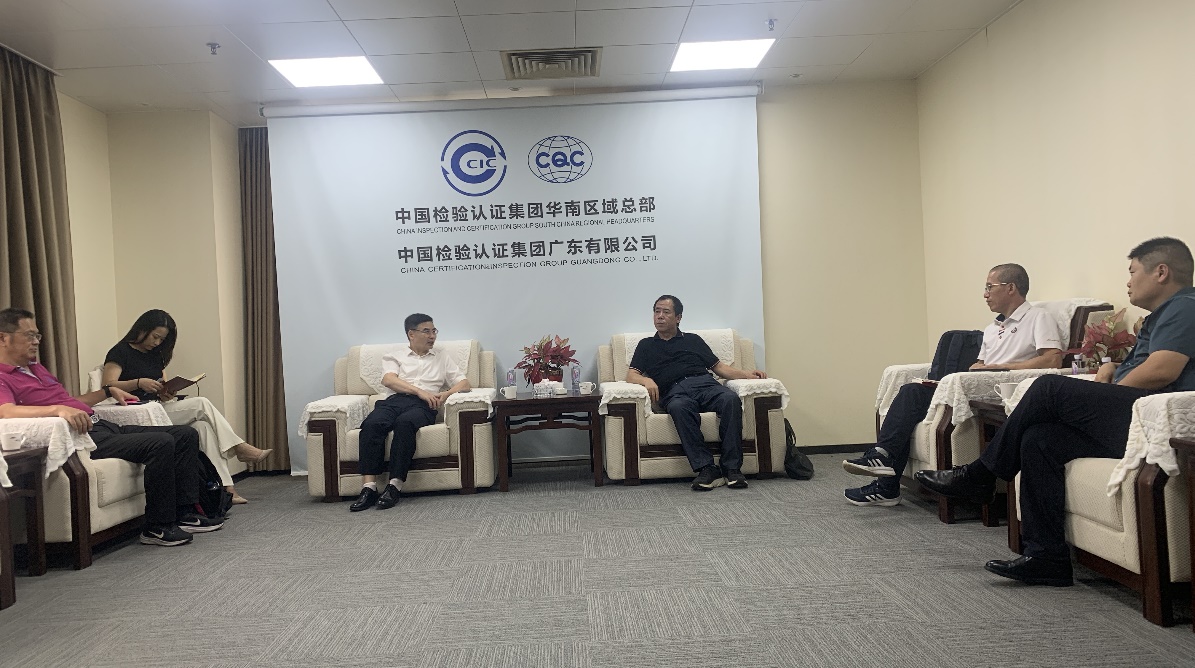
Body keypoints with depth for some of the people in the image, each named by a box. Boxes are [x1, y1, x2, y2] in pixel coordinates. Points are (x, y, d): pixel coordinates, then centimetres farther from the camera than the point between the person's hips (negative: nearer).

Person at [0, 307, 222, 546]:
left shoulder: (36, 368, 28)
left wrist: (108, 391, 30)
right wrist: (58, 409, -37)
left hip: (103, 427, 10)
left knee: (186, 435, 2)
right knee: (160, 443, -27)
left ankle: (185, 513, 2)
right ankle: (157, 527, -17)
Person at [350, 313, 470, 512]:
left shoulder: (442, 359, 27)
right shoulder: (394, 356, 23)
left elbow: (464, 383, 18)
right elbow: (388, 380, 2)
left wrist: (446, 394, -5)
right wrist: (420, 391, -12)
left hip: (422, 406, 0)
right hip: (394, 400, 1)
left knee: (405, 423, -37)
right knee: (371, 424, -34)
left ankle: (394, 486, -40)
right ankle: (369, 487, -37)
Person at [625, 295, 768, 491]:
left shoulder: (693, 340, 31)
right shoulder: (646, 346, 28)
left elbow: (719, 366, 25)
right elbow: (631, 375, 15)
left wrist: (747, 374, 8)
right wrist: (646, 380, -10)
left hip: (705, 383, 2)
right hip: (675, 392, -2)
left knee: (731, 399, -33)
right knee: (679, 408, -39)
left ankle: (732, 468, -33)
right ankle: (706, 468, -40)